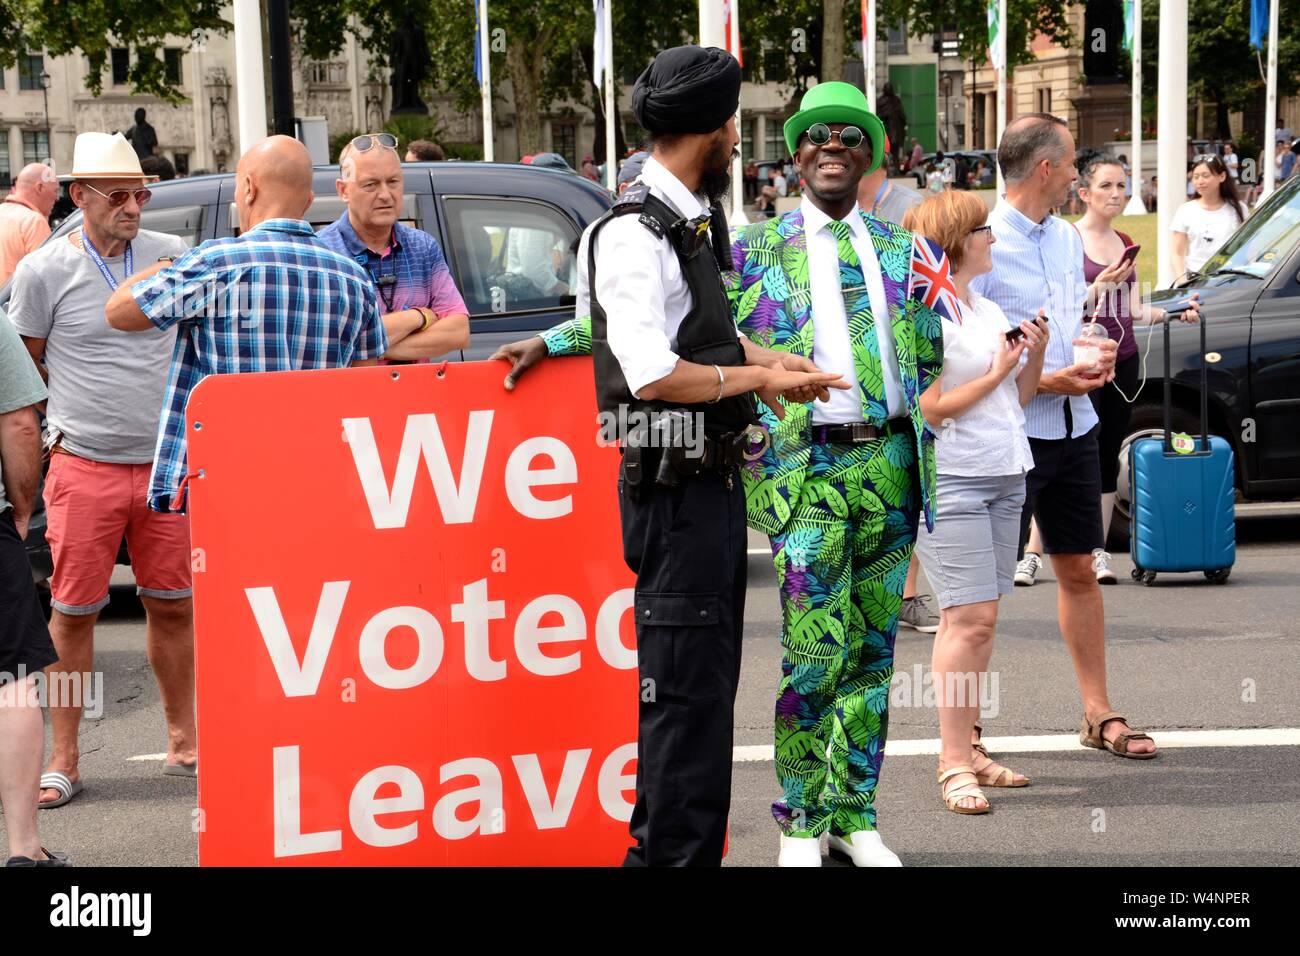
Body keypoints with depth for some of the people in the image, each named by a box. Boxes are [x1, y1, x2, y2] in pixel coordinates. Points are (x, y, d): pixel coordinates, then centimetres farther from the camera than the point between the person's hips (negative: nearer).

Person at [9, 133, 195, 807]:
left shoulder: (170, 256, 4)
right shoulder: (44, 270, -3)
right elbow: (23, 367, 7)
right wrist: (65, 421, 6)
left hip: (166, 464, 3)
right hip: (84, 468, -2)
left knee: (172, 606, 8)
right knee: (73, 613, 1)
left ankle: (182, 744, 22)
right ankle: (63, 760, 11)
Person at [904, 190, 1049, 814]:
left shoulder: (990, 311, 17)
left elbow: (1018, 399, 22)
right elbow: (932, 409, -14)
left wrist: (1034, 357, 6)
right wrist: (997, 372, -9)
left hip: (1004, 475, 8)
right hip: (949, 478, -8)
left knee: (979, 618, 8)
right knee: (970, 617, -11)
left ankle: (969, 747, 14)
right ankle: (954, 764, -7)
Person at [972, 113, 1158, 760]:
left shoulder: (1067, 238, 12)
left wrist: (1097, 356, 2)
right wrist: (1044, 382, -18)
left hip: (1073, 427, 8)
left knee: (1079, 572, 14)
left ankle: (1098, 713, 25)